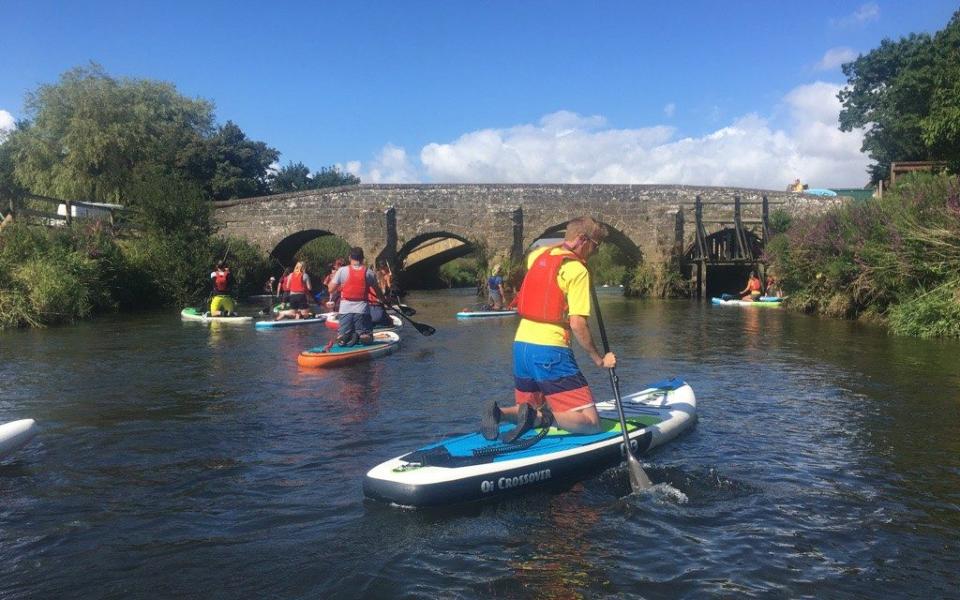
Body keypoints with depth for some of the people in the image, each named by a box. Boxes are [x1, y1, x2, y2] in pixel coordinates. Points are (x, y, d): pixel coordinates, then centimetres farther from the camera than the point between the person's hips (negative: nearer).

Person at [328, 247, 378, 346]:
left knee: (341, 340, 11)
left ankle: (346, 337, -23)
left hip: (345, 309, 0)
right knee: (367, 339, 10)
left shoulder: (342, 270, -2)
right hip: (362, 308, 0)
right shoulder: (368, 272, 0)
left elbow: (331, 289, 0)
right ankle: (363, 335, -24)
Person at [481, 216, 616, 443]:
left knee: (529, 409, 25)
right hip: (550, 351, -7)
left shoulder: (537, 255, 12)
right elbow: (577, 324, -15)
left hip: (520, 345, 8)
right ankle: (541, 415, -23)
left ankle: (499, 412, -4)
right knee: (590, 423, -2)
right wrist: (599, 359, -4)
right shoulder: (577, 270, -9)